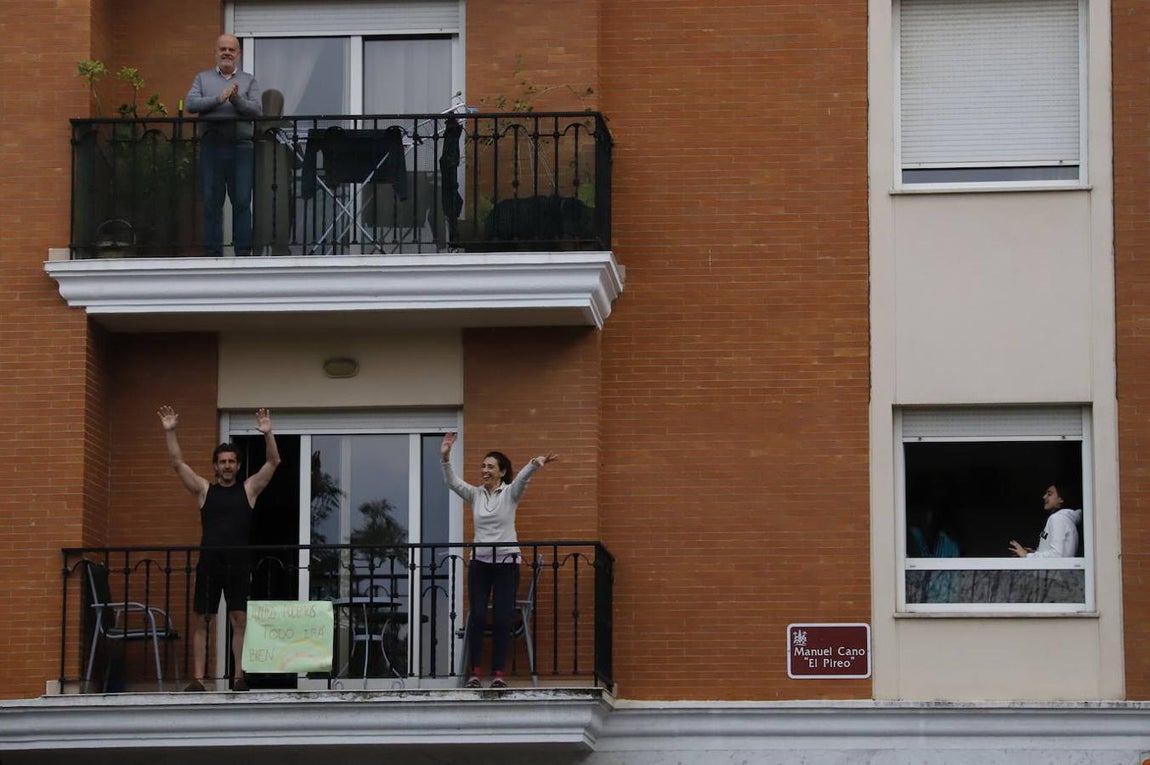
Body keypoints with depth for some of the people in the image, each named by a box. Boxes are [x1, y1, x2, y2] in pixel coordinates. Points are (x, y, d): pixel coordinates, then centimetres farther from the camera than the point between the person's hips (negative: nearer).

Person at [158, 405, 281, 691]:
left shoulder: (249, 490, 10)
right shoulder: (204, 490, 11)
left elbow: (273, 463, 1)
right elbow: (178, 463, 4)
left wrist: (267, 434, -13)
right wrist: (170, 432, -6)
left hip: (238, 563, -1)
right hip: (209, 562, 1)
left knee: (240, 620, -4)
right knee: (202, 621, 0)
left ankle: (239, 678, 0)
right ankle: (198, 679, 2)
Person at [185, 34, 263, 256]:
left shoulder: (249, 81, 14)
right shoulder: (203, 78, 15)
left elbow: (257, 110, 0)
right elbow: (190, 104, -1)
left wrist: (237, 99, -15)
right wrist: (219, 99, -12)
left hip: (240, 147, -1)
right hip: (210, 146, 1)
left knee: (242, 202, -4)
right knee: (212, 202, 2)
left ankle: (243, 251, -2)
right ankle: (213, 252, 7)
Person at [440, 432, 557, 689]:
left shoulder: (510, 493, -2)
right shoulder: (475, 494, 6)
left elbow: (522, 477, -24)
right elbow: (452, 482, -9)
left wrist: (535, 463, -46)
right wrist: (446, 458, -28)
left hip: (506, 561, -2)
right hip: (480, 561, 2)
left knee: (502, 619, -4)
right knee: (477, 617, -6)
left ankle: (498, 673, 3)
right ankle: (475, 672, 0)